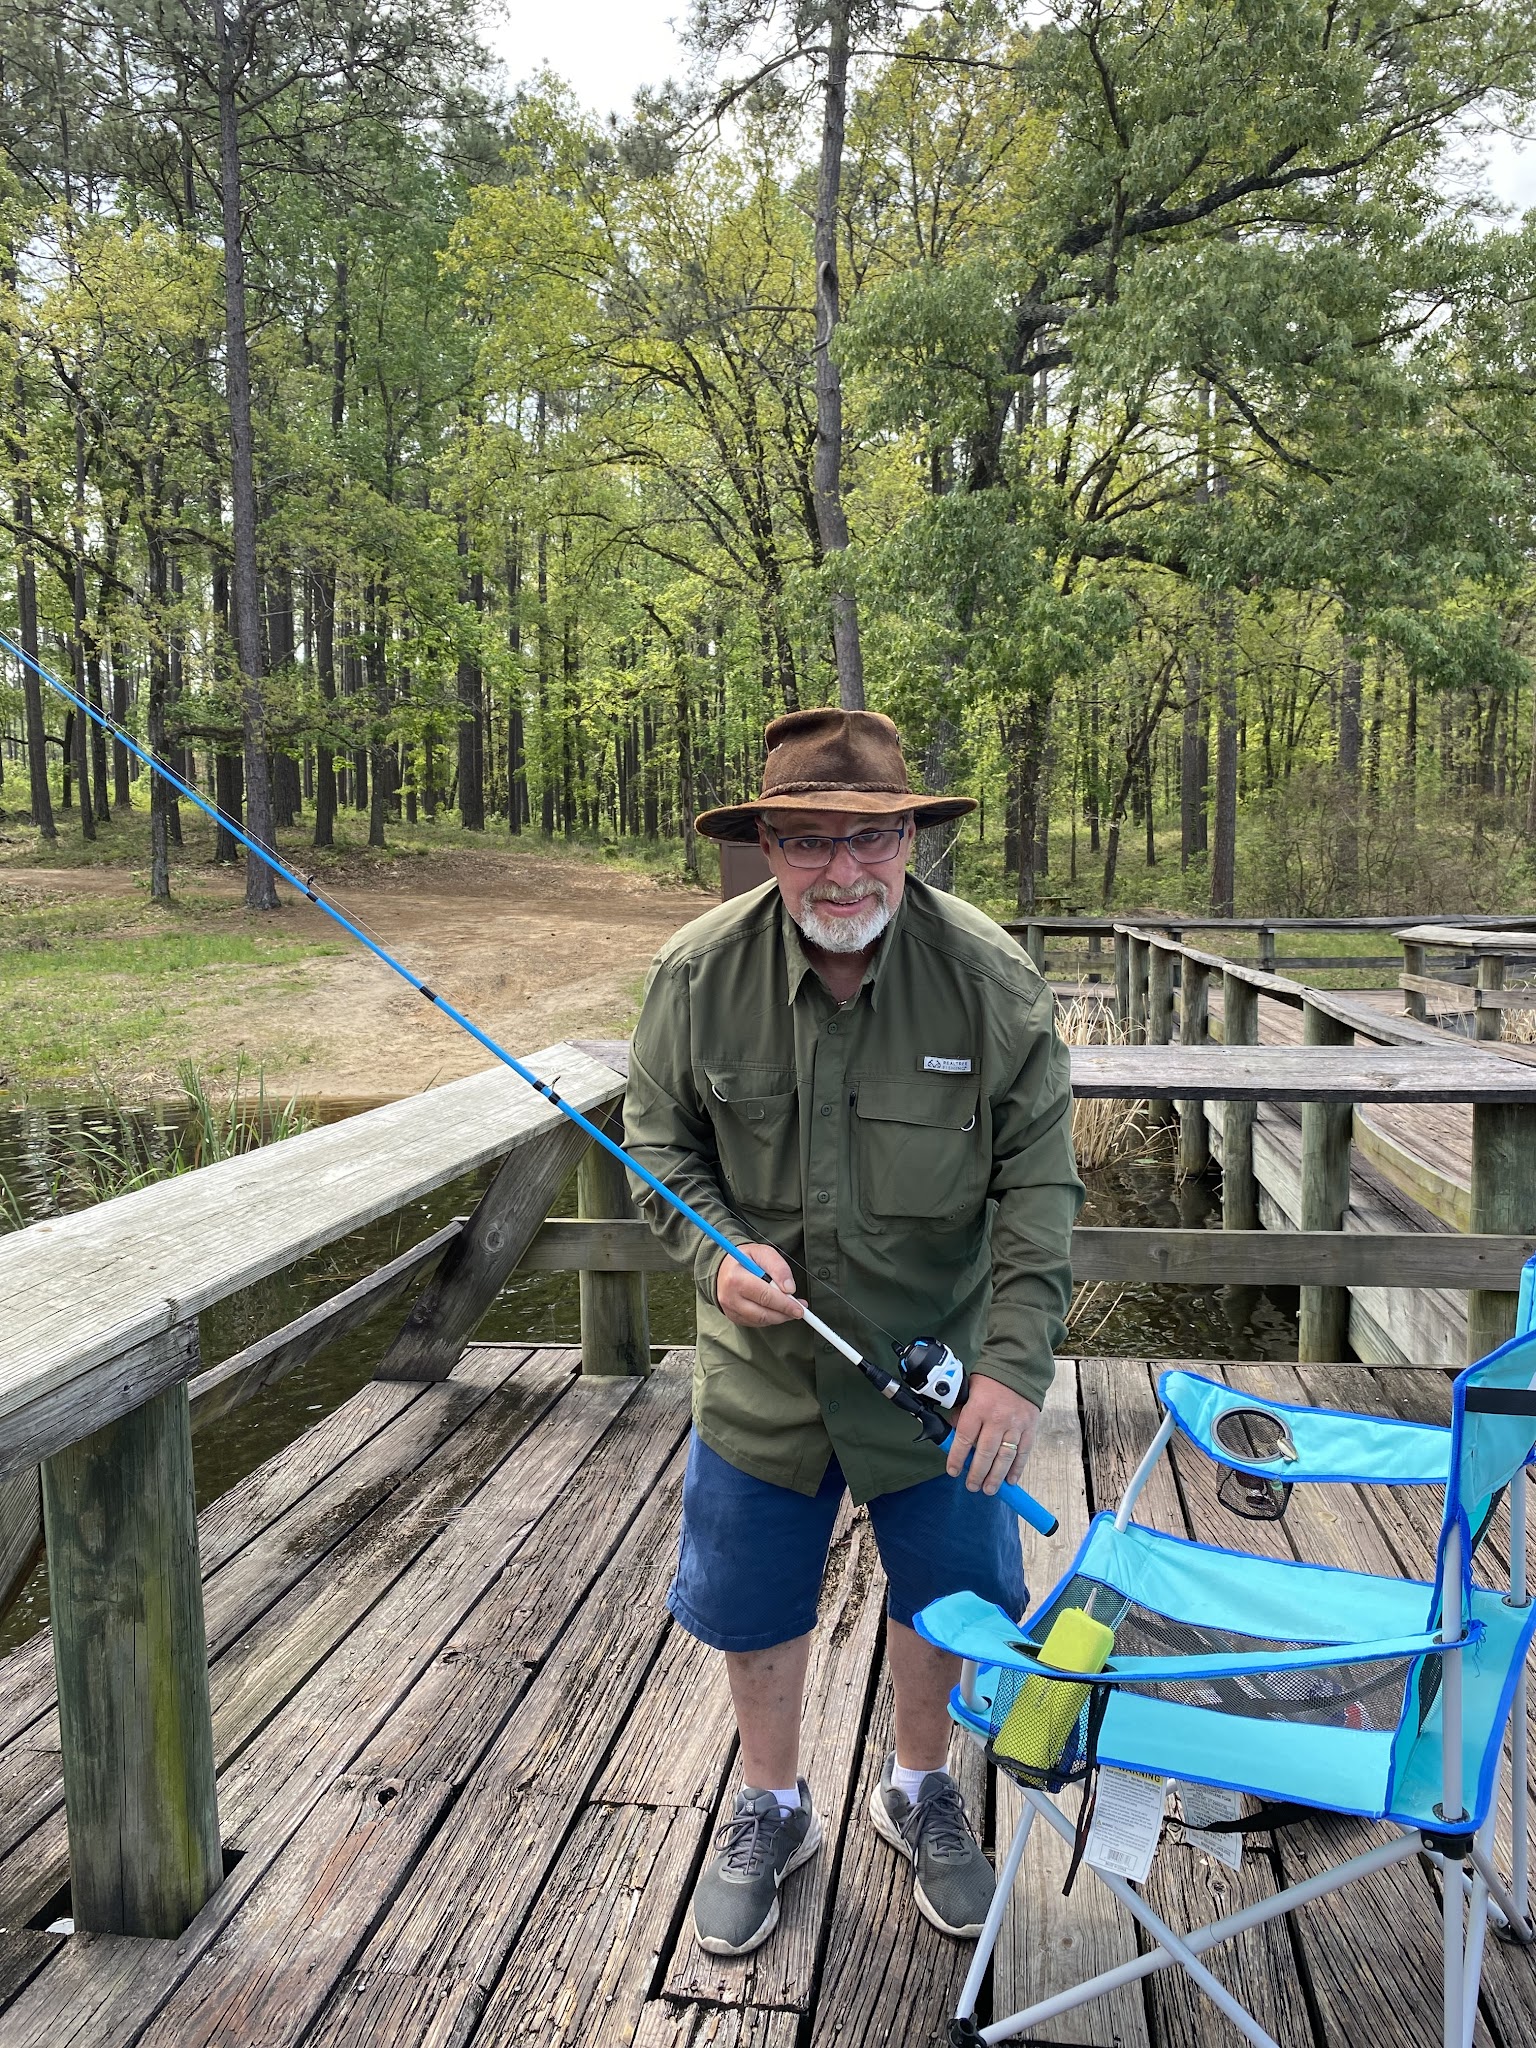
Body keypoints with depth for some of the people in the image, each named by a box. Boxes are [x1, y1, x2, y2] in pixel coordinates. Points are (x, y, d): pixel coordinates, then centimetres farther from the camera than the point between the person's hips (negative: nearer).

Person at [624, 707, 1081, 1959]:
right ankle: (773, 1808, 44)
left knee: (943, 1592, 17)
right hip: (764, 1360, 1)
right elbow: (660, 1142, -1)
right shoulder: (699, 974, -14)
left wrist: (1015, 1364, -21)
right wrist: (717, 1252, -19)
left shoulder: (993, 982, -17)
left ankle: (919, 1790, 47)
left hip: (938, 1362, 0)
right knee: (752, 1600, 15)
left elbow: (1039, 1186, -13)